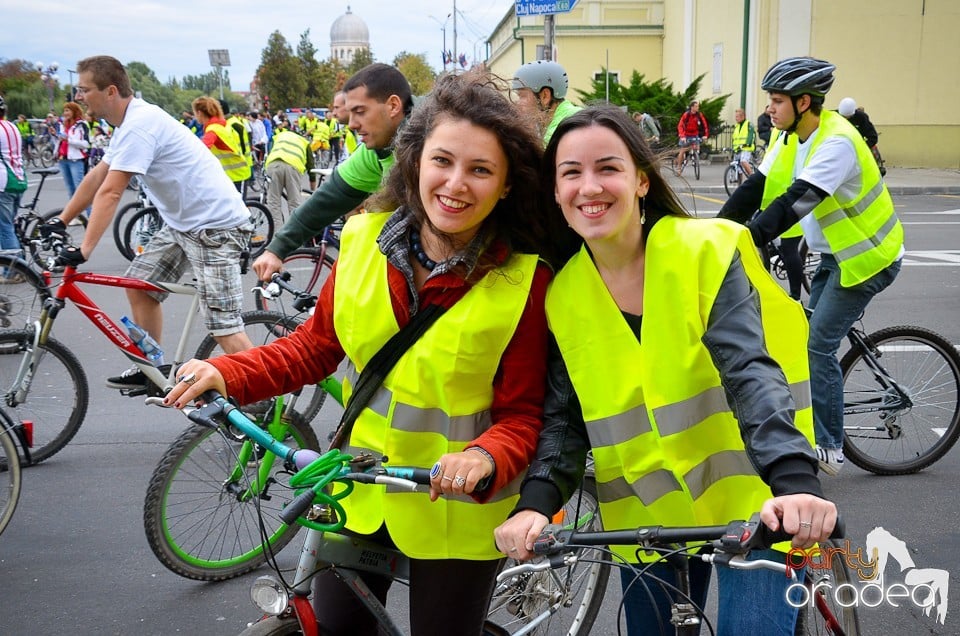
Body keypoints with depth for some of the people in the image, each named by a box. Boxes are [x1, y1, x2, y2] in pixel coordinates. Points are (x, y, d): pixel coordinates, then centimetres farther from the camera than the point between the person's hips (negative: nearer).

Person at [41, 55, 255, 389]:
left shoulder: (140, 124, -20)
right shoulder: (129, 123, 12)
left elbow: (110, 192, -23)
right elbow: (97, 177, 21)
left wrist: (83, 250, -23)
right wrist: (61, 220, 23)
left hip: (215, 226, -11)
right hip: (182, 222, 11)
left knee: (225, 330, -14)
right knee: (139, 284, 17)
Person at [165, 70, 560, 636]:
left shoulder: (524, 281, -18)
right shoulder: (365, 239, -8)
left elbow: (521, 414, -13)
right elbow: (317, 345, 3)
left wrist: (486, 459, -33)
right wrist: (228, 374, -10)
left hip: (456, 511, -3)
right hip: (361, 493, 4)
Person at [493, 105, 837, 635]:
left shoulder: (706, 251, -13)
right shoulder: (563, 293, -2)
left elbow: (751, 373, -24)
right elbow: (563, 416, -4)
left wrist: (795, 482, -38)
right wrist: (536, 503, -22)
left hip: (746, 499, -3)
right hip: (647, 513, 4)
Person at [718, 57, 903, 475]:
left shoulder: (836, 141, -27)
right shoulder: (792, 138, 1)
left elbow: (796, 202, -37)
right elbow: (757, 188, -2)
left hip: (866, 256, -9)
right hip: (835, 253, 9)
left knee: (818, 345, -12)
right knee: (813, 341, 10)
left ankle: (827, 449, -2)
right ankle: (815, 430, 21)